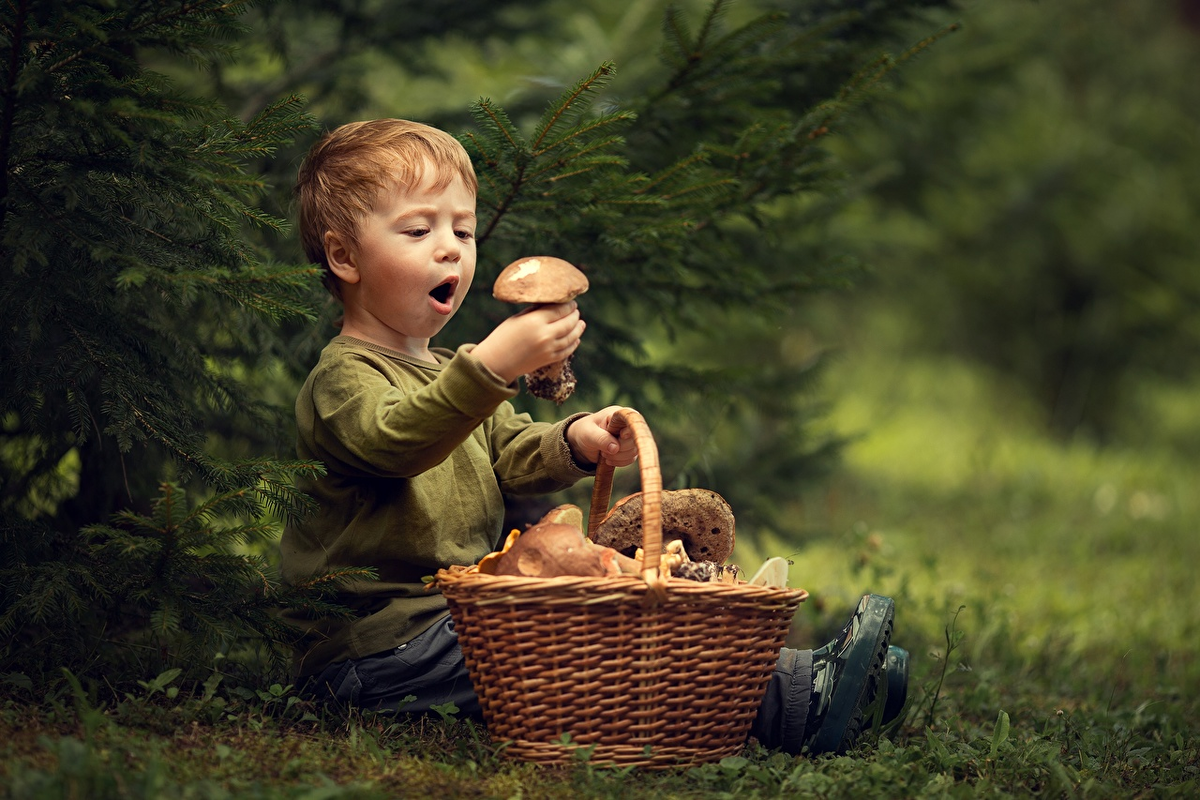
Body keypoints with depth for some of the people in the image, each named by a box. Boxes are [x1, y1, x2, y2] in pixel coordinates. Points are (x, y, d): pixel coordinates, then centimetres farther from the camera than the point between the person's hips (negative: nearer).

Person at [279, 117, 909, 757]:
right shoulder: (342, 378, -10)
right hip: (375, 650, -9)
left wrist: (576, 443, -12)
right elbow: (390, 441, -32)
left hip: (461, 620, 9)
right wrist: (492, 366, -46)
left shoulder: (444, 372, 22)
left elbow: (512, 456, 12)